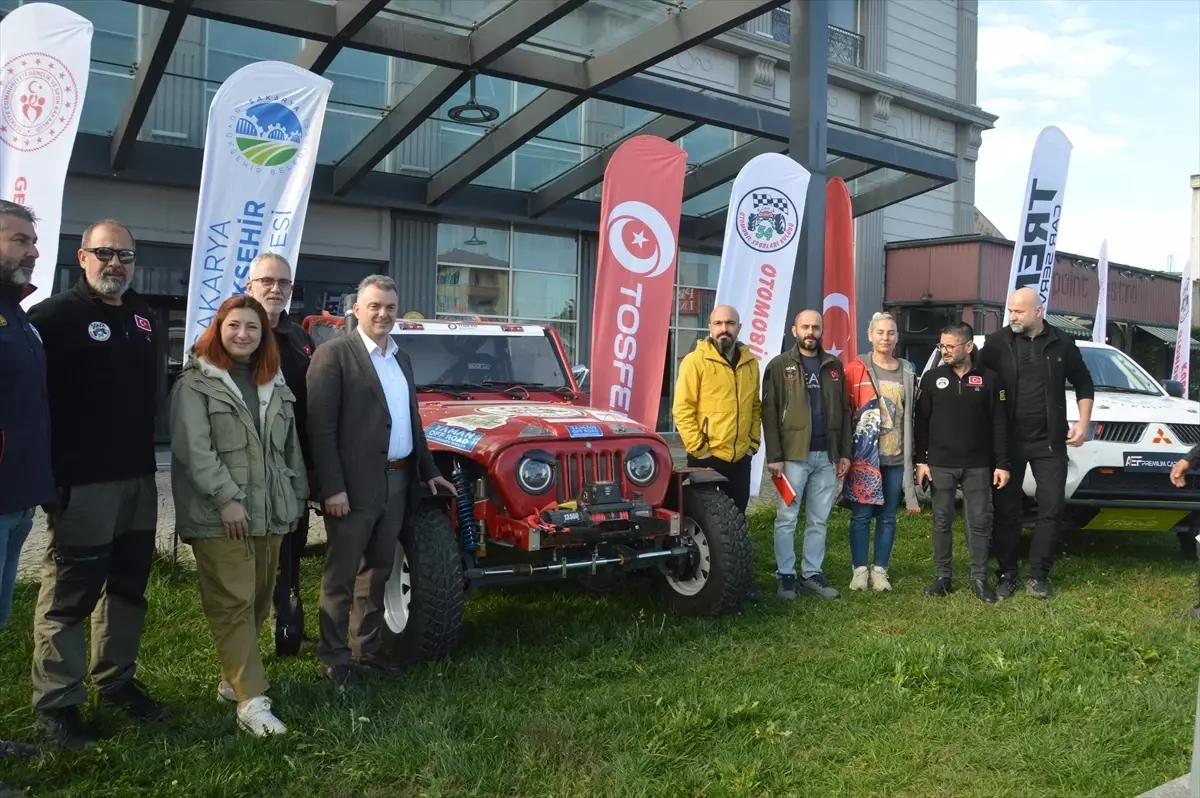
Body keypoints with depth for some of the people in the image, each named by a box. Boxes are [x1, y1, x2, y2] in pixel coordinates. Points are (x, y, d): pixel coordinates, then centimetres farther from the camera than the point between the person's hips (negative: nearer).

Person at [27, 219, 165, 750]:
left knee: (129, 586, 15)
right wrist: (48, 472, -19)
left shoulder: (142, 318, 14)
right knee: (70, 593, 0)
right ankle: (55, 703, 11)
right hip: (82, 482, -7)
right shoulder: (54, 316, -9)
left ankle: (117, 680, 28)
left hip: (139, 477, 7)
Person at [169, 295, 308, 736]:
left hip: (269, 512, 6)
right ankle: (251, 701, -6)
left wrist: (296, 497, 14)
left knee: (259, 600, 11)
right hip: (218, 514, -6)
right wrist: (225, 497, -19)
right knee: (233, 602, -7)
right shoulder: (196, 382, -3)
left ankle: (233, 678, 28)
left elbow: (290, 446, 18)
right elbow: (193, 448, -12)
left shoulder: (275, 384, 15)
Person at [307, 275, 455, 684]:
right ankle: (333, 658, 14)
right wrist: (332, 488, -19)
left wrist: (429, 470, 17)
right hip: (354, 484, -7)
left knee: (377, 571, 16)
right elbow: (321, 428, -14)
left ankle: (366, 646, 28)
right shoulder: (333, 354, -9)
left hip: (397, 482, 7)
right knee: (341, 575, 3)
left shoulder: (400, 357, 15)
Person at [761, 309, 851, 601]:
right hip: (793, 455, -4)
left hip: (827, 456, 4)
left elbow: (843, 411, 13)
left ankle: (811, 574, 19)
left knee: (819, 520, 10)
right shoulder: (779, 366, -1)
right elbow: (769, 413, -6)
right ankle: (785, 575, 10)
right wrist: (774, 456, -12)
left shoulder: (834, 366, 11)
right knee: (787, 518, 1)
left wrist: (844, 452, 6)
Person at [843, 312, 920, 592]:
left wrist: (912, 453, 10)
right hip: (864, 456, -3)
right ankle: (860, 569, 11)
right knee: (861, 515, 1)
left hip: (896, 457, 3)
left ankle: (880, 570, 17)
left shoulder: (907, 372, 9)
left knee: (888, 517, 8)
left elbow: (911, 416, 14)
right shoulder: (857, 369, -2)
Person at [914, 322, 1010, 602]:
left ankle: (979, 579, 13)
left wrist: (1002, 464, -4)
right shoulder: (932, 378, 2)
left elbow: (999, 425, 0)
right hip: (940, 464, 1)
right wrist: (921, 460, -1)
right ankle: (943, 577, 16)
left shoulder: (990, 379, -1)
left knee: (980, 523, 4)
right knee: (942, 522, 7)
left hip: (978, 466, -1)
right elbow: (921, 422, 4)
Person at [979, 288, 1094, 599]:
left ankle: (1038, 575, 15)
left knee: (1051, 509, 2)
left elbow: (1083, 384, 13)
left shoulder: (1061, 343, 2)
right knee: (1006, 510, 4)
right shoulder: (997, 342, -4)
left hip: (1049, 441, 1)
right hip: (1007, 441, -1)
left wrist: (1083, 423, 2)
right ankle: (1007, 575, 16)